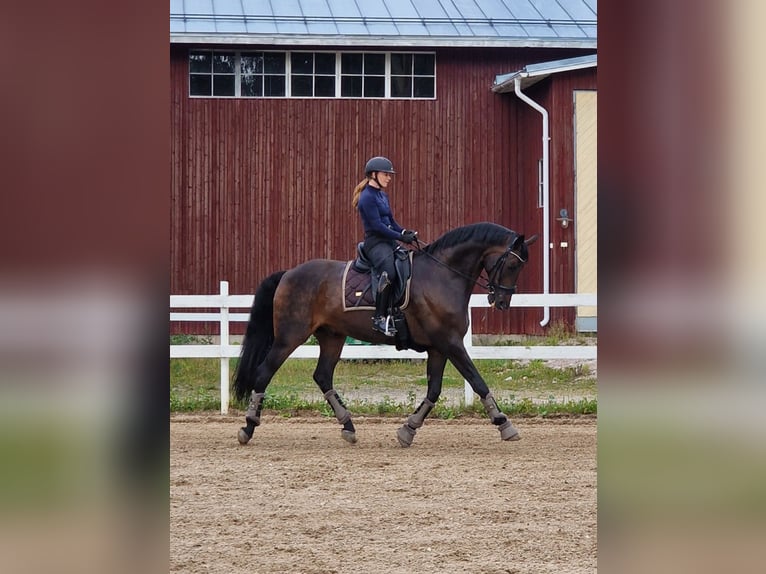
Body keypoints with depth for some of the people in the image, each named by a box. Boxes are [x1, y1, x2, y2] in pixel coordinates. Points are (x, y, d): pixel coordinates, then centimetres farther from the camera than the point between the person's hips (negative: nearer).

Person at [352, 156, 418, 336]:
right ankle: (380, 318, -35)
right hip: (375, 242, -10)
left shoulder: (382, 195, 19)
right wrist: (401, 237, -17)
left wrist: (406, 232, 3)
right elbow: (377, 225, -16)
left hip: (389, 242, 10)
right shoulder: (368, 197, -10)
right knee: (389, 271, -33)